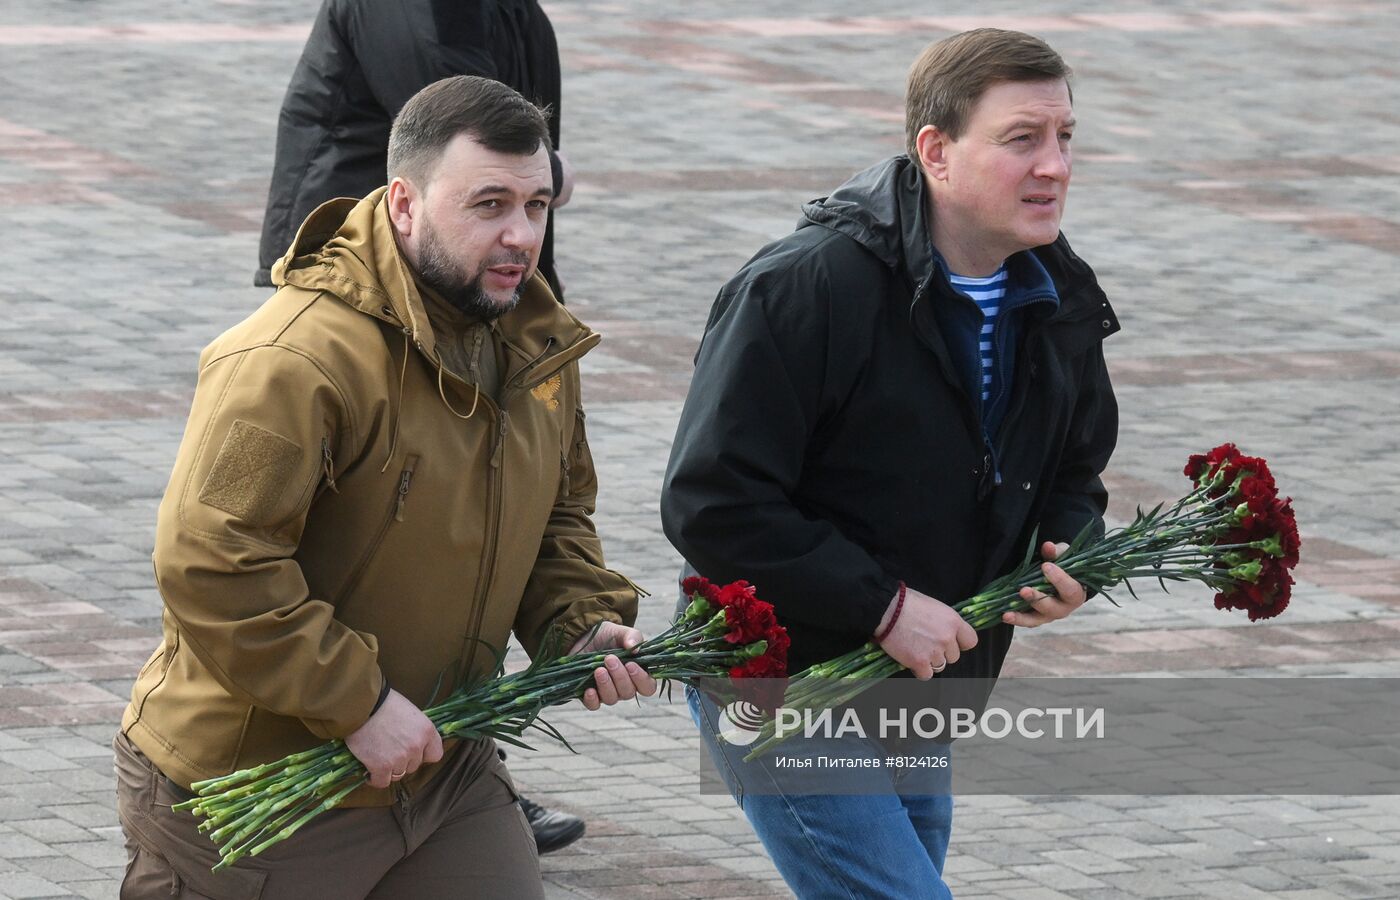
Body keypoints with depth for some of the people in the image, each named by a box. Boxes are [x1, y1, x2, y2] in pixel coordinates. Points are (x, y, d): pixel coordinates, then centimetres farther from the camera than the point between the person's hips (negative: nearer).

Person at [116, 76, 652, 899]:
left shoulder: (534, 340, 4)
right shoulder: (292, 362, -26)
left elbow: (556, 516, 20)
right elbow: (208, 565, -30)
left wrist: (583, 624, 0)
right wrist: (358, 704, -26)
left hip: (441, 768, 7)